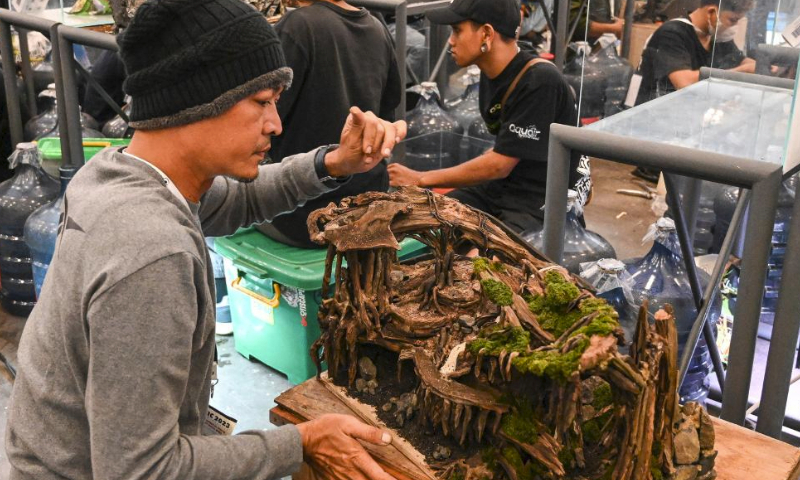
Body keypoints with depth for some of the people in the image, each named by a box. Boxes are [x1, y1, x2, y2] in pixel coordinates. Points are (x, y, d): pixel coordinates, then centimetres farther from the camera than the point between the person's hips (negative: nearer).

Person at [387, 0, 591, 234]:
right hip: (501, 186, 8)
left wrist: (421, 179, -15)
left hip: (544, 201, -8)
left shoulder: (540, 81, -22)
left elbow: (499, 165, -21)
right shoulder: (491, 73, 4)